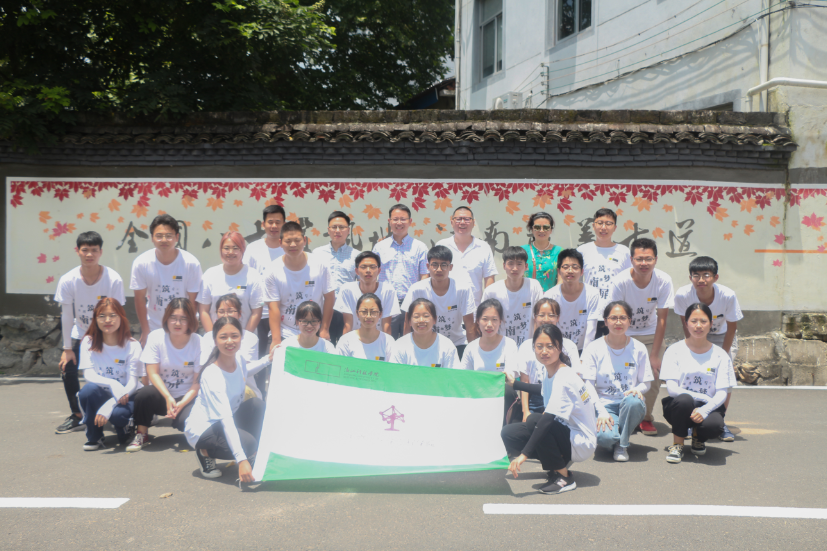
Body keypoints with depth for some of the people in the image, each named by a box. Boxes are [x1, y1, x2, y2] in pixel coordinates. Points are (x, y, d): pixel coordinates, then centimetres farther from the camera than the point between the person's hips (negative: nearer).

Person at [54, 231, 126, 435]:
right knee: (67, 369, -6)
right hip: (80, 333, 2)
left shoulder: (113, 279, -24)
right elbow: (66, 316, -11)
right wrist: (67, 348, -9)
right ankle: (77, 417, 12)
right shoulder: (68, 280, -18)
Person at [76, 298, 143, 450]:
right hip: (101, 394, 2)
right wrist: (112, 384, -36)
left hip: (125, 395, -2)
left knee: (117, 413, -35)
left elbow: (132, 383, -16)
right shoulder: (89, 342, -5)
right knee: (89, 389, -31)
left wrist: (109, 405, -32)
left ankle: (125, 428, 4)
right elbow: (89, 374, -15)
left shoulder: (132, 345, -11)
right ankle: (94, 437, -10)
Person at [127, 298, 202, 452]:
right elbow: (153, 373, -11)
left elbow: (198, 381, -9)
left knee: (187, 422, -31)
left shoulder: (198, 343, -10)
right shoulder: (156, 337, -7)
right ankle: (141, 434, -7)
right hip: (161, 394, 1)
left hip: (187, 397, -1)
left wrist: (181, 403, -22)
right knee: (145, 394, -33)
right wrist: (168, 398, -24)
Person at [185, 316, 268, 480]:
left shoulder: (239, 359, -8)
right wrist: (241, 460, -44)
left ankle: (254, 456, -1)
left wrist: (268, 359, 10)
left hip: (229, 420, 8)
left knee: (257, 404, -14)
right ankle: (205, 452, -1)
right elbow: (225, 419, -38)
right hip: (202, 429, -8)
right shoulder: (211, 376, -30)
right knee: (247, 445, -28)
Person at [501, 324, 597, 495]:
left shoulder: (564, 378, -25)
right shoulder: (550, 371, 2)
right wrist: (514, 383, 26)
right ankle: (560, 461, 6)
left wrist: (524, 454, -39)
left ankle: (564, 477, -15)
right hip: (565, 432, 9)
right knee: (508, 434, -3)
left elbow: (548, 419, -34)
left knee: (534, 420, -32)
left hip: (581, 444, -8)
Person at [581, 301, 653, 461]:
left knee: (633, 401, -36)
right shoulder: (594, 349, -2)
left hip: (630, 406, 2)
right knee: (604, 437, -33)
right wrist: (601, 411, -18)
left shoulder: (638, 349, 3)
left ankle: (622, 444, -9)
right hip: (604, 404, -2)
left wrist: (637, 389, -17)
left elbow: (646, 382, 8)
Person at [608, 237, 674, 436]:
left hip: (650, 334, 2)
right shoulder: (619, 282, -25)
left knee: (653, 377, -10)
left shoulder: (663, 281, -20)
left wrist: (654, 355, -14)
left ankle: (646, 417, 15)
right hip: (623, 334, -1)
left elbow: (662, 319, -13)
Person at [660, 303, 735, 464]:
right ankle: (677, 444, -10)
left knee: (714, 426, -34)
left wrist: (705, 409, -24)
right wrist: (703, 397, -20)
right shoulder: (675, 350, -1)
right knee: (684, 400, -37)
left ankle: (698, 438, 7)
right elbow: (671, 388, -9)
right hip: (679, 407, -1)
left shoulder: (720, 355, 4)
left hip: (708, 408, 1)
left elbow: (722, 393, -4)